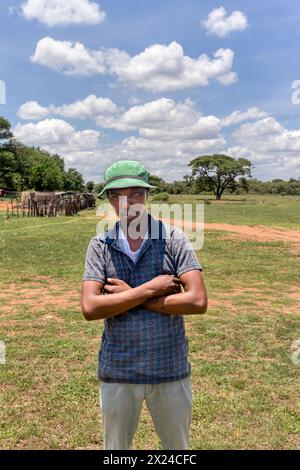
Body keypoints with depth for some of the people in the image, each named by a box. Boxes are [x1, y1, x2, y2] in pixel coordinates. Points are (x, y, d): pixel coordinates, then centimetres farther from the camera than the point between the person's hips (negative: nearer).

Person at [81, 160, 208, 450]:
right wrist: (150, 289, -19)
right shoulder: (99, 245, -4)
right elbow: (89, 308, -15)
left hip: (170, 369, -1)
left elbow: (198, 301, -17)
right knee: (116, 447, 23)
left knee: (178, 445, 22)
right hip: (118, 372, 1)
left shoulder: (173, 238, -8)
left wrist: (131, 296, -16)